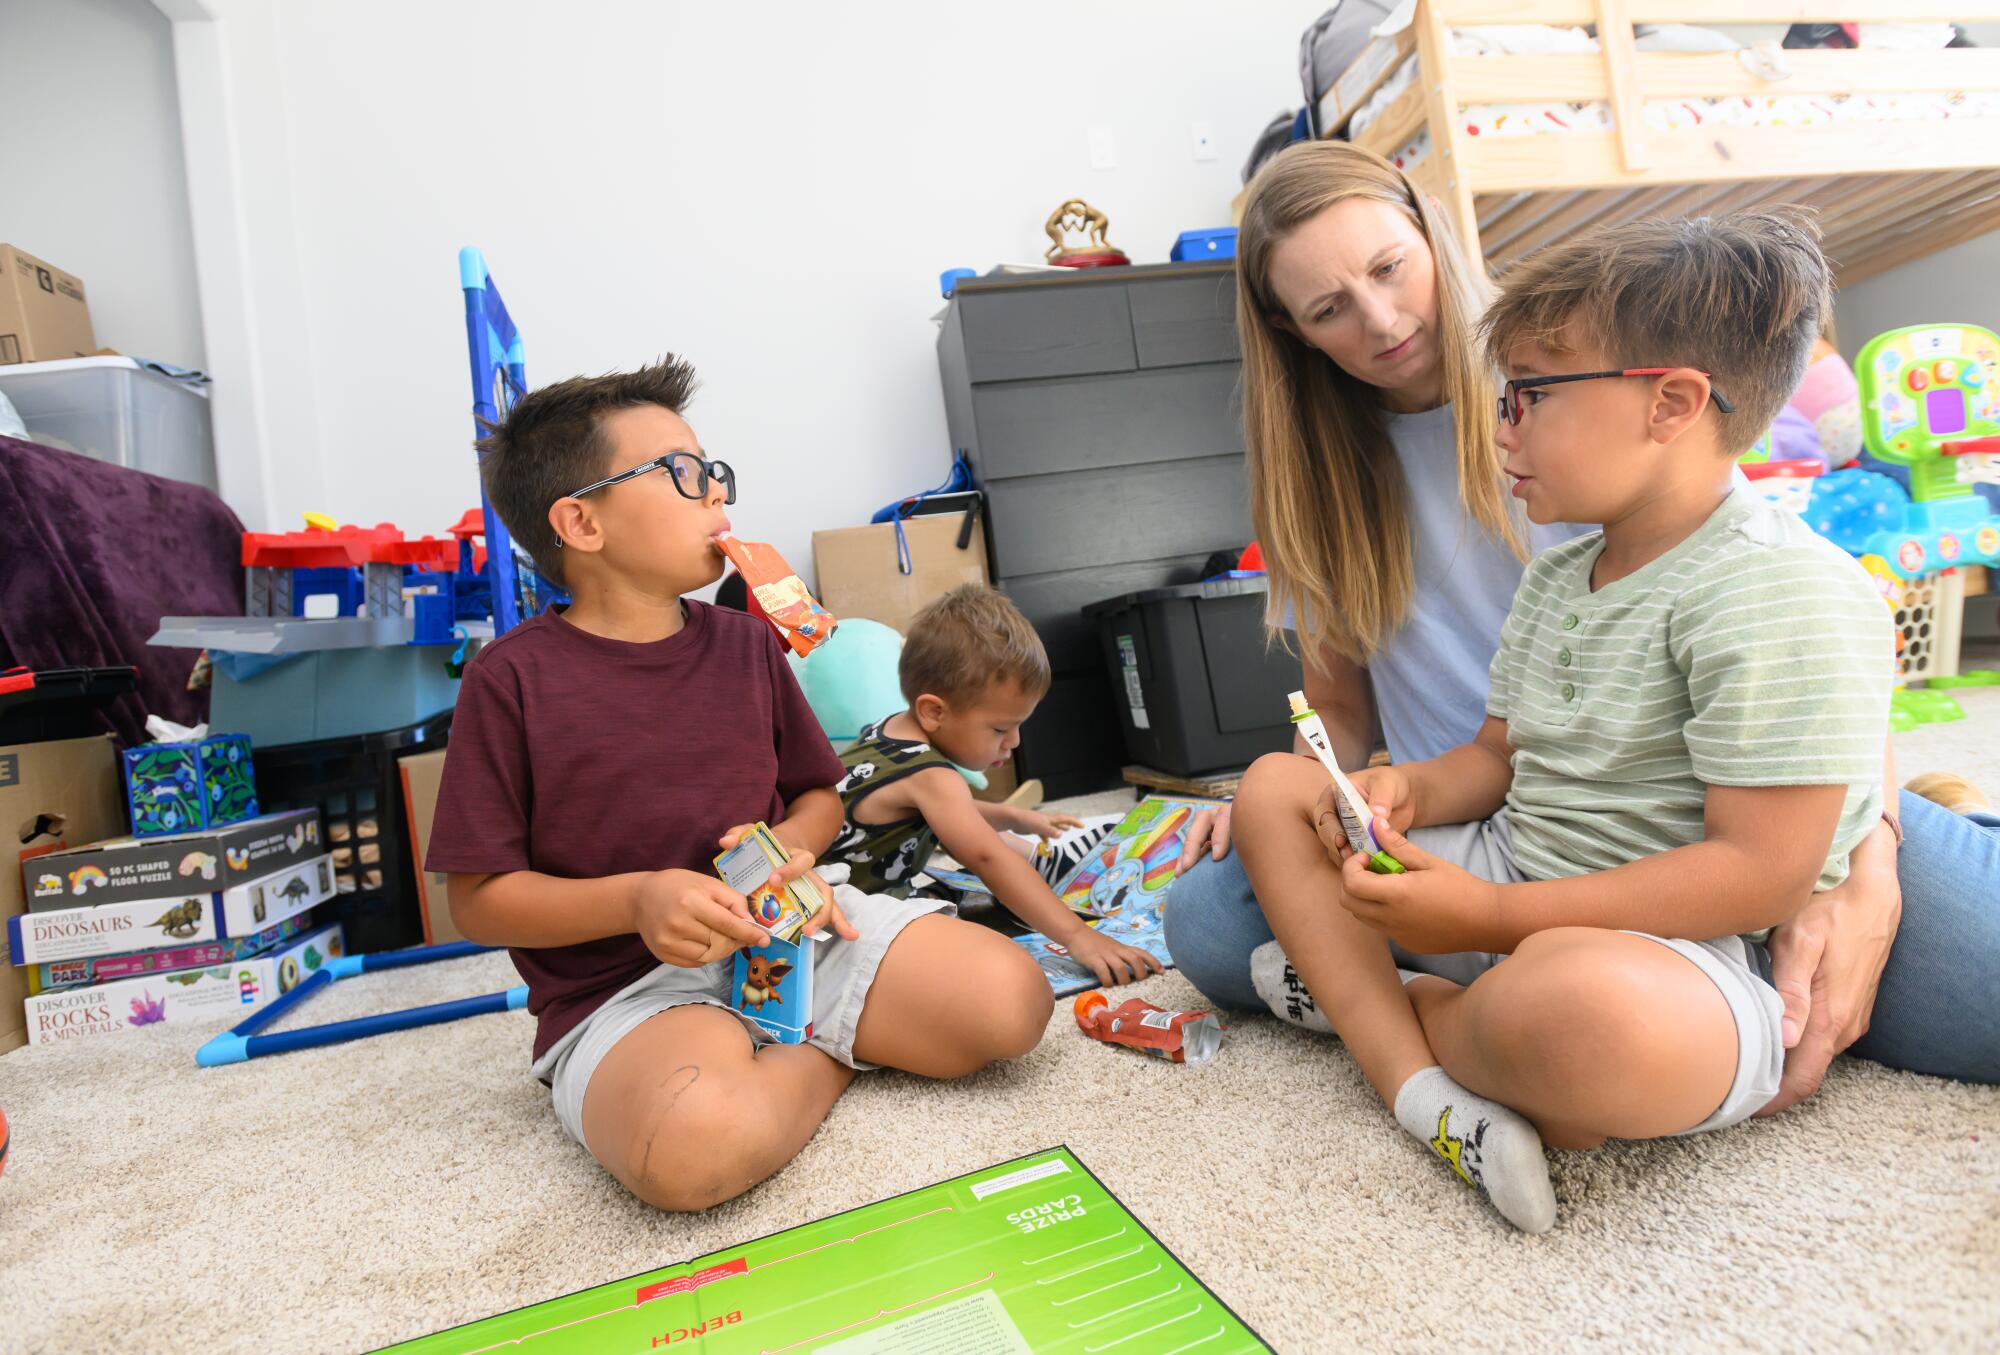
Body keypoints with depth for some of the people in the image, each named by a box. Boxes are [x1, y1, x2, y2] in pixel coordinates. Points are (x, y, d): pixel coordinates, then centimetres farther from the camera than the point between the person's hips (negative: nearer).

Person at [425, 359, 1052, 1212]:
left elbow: (818, 792, 16)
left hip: (788, 931, 4)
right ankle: (831, 1055, -5)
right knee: (697, 1148, -36)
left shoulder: (744, 644, 7)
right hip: (626, 984, -3)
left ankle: (805, 1041, 6)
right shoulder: (512, 678, -7)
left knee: (1010, 998, -15)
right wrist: (638, 900, -22)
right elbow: (479, 900, -6)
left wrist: (791, 844, -8)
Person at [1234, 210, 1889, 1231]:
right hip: (1515, 894, 9)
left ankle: (1358, 994, -8)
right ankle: (1421, 1082, -15)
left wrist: (1491, 917, -23)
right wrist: (1411, 791, -8)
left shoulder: (1780, 590, -17)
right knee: (1277, 787, 3)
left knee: (1580, 1005, -44)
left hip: (1687, 956, -8)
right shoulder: (1554, 575, 11)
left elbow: (1762, 870, -22)